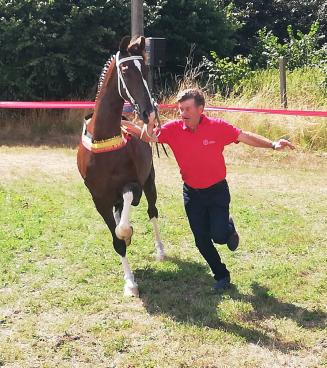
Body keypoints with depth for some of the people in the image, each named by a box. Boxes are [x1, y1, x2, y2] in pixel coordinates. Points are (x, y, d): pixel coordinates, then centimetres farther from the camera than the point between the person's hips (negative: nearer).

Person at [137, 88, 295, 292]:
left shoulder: (218, 127, -15)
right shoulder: (173, 129, -12)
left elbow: (245, 137, -11)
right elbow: (149, 137, -16)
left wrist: (273, 145, -21)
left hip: (217, 190, -2)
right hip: (192, 193, 2)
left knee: (219, 236, -12)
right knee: (202, 241, 6)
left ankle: (229, 227, 27)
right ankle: (222, 276, 29)